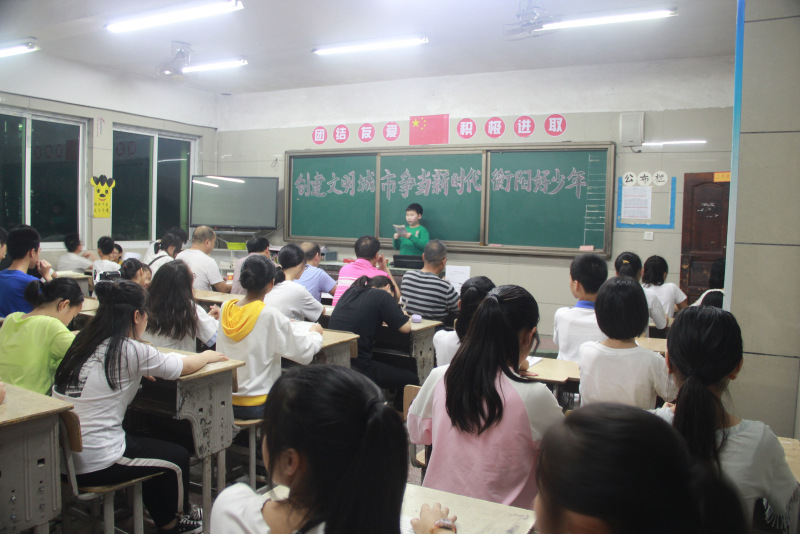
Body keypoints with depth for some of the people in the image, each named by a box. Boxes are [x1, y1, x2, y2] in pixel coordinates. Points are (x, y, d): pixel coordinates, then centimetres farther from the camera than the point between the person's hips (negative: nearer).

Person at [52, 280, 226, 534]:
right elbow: (185, 366, -2)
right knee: (178, 458, 14)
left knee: (148, 443, 28)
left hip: (61, 457, 8)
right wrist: (208, 356, 16)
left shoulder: (82, 342, 3)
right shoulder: (131, 351, -17)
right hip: (95, 465, -8)